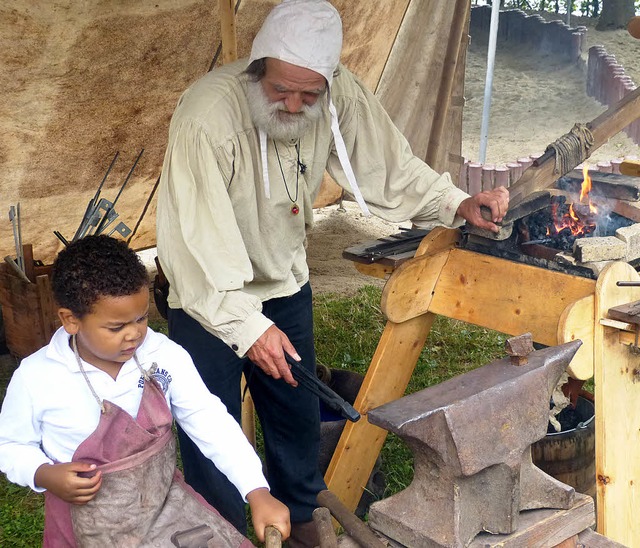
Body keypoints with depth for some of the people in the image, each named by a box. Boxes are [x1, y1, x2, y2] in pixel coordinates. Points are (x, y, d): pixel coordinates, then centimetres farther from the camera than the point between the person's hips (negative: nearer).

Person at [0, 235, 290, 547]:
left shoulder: (164, 357, -12)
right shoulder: (35, 378, -16)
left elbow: (211, 422, -12)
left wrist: (257, 493, -20)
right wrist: (44, 476, -20)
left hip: (164, 500, 2)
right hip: (91, 522, -2)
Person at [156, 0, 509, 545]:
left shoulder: (341, 95, -17)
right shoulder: (207, 115, -34)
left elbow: (389, 166, -5)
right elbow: (196, 240, -34)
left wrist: (457, 203, -20)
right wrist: (248, 325, -39)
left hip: (285, 281, 5)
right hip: (210, 297, -5)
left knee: (298, 415, 20)